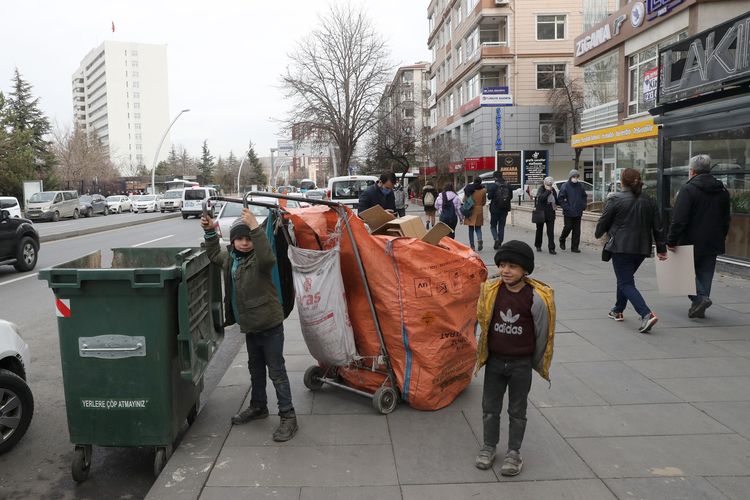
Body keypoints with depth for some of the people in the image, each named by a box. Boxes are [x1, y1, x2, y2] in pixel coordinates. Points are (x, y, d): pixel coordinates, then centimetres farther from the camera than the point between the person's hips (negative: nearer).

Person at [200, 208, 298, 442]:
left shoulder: (259, 259, -18)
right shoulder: (230, 257, 6)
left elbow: (267, 257, -43)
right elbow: (214, 255, 28)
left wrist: (255, 228, -48)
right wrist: (210, 232, 17)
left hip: (270, 325, -8)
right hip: (250, 325, 8)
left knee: (276, 372, -2)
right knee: (255, 368, 23)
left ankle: (288, 416, 7)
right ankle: (258, 406, 41)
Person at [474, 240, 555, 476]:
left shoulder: (537, 297, -16)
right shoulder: (490, 290, -9)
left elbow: (542, 333, -4)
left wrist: (537, 363, 5)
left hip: (521, 364, -2)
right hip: (494, 361, 3)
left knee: (517, 411, 12)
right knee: (490, 407, 14)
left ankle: (514, 452, 29)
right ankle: (488, 446, 32)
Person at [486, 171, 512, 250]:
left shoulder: (493, 186, -12)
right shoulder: (507, 185, 2)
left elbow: (489, 197, -14)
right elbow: (511, 196, 5)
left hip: (495, 209, -4)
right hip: (504, 209, 4)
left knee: (493, 226, 9)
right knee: (501, 226, 10)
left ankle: (496, 239, -14)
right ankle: (500, 242, 10)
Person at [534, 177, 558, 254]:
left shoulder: (553, 190, 8)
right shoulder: (541, 189, -7)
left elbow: (556, 200, 22)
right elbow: (540, 198, -27)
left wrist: (555, 203, 3)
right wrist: (548, 191, -24)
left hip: (550, 214, 3)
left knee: (551, 231, -3)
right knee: (539, 230, 11)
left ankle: (551, 248, -2)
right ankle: (538, 246, 28)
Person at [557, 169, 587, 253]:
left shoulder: (580, 186, 7)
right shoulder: (565, 186, -7)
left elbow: (584, 197, 19)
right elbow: (560, 198, -7)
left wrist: (583, 205, 6)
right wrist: (565, 207, -13)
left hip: (578, 212, 4)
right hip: (568, 213, -4)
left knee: (577, 230, 4)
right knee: (568, 227, -2)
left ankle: (574, 247, 10)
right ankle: (562, 240, 26)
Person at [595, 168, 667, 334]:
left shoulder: (616, 199, -9)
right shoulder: (648, 201, 9)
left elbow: (603, 222, -2)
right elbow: (657, 226, 10)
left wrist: (598, 233, 19)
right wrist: (661, 248, 14)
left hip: (621, 247, -7)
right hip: (642, 248, 7)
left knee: (626, 283, -4)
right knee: (625, 278, 24)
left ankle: (647, 314, -21)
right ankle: (618, 310, 34)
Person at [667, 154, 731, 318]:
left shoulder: (688, 189, -13)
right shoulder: (722, 191, 10)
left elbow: (679, 219, -20)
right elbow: (726, 219, 17)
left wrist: (671, 241, -17)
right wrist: (721, 238, 25)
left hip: (691, 242, -6)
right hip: (713, 243, 6)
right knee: (705, 273, 12)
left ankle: (700, 297, -10)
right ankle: (699, 307, 16)